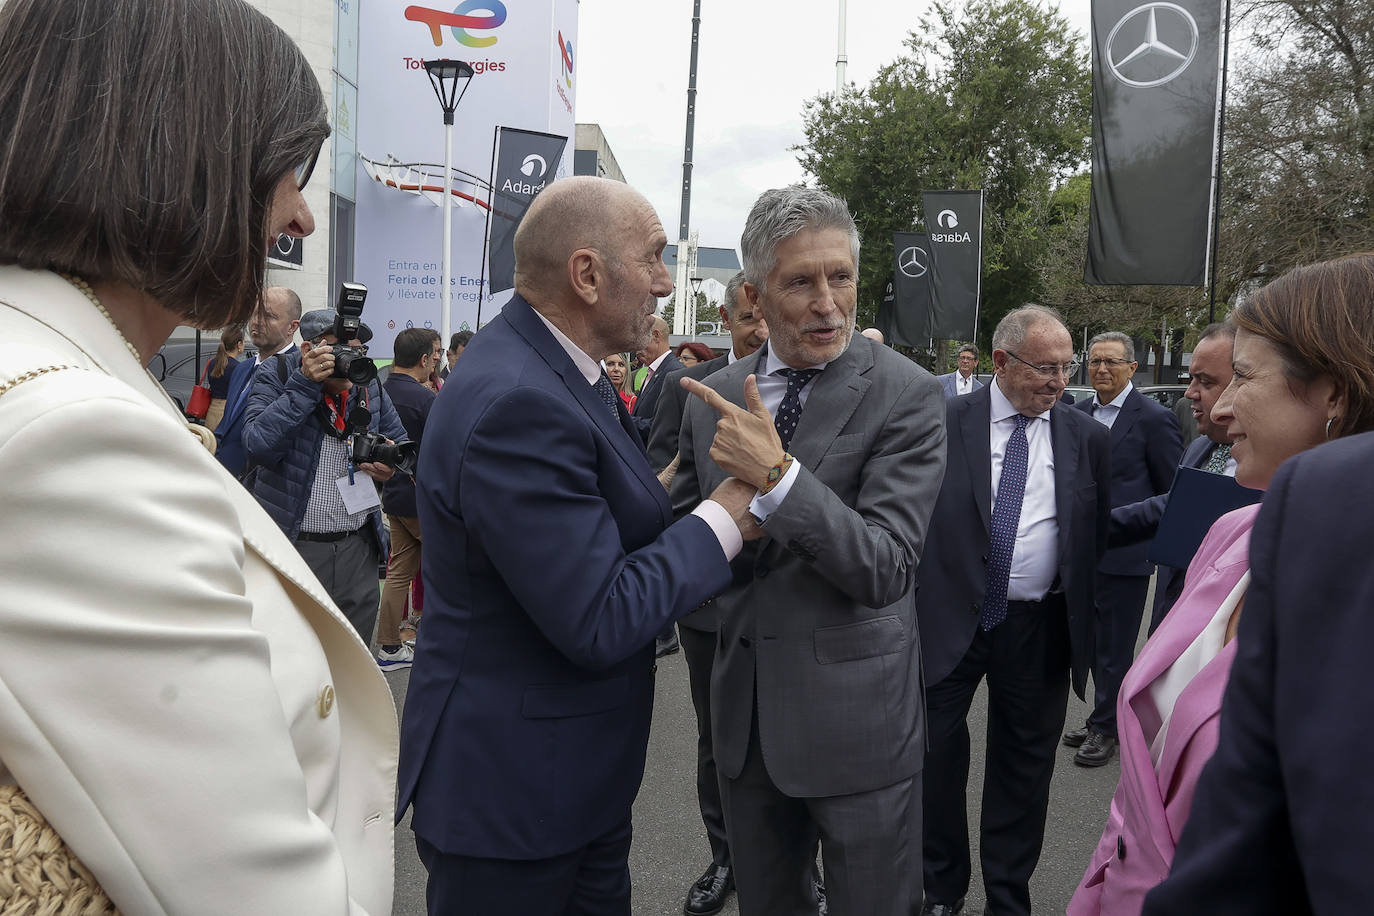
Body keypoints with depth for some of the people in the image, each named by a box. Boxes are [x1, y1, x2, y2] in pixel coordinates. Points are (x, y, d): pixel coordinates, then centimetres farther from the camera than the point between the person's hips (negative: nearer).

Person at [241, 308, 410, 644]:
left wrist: (392, 464, -3)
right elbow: (259, 446, -21)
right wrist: (304, 384, -23)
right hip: (292, 544, -4)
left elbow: (400, 442, 21)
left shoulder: (369, 385, 6)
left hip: (359, 549, 4)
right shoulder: (277, 375, -6)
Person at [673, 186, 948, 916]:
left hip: (856, 715, -4)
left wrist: (777, 474, -31)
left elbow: (885, 569, -21)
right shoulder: (712, 396, 1)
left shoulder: (905, 395, -13)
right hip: (745, 710, 5)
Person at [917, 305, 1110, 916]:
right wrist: (917, 593, -1)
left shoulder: (1088, 438, 3)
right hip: (949, 618, -1)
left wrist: (1078, 610, 3)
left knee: (1022, 768, 13)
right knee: (935, 754, 8)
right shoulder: (946, 422, -4)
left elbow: (1098, 534, 9)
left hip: (1040, 630, 2)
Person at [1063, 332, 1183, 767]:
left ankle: (1105, 729, 19)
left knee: (1114, 645, 5)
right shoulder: (1078, 414, 7)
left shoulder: (1154, 418, -10)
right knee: (1094, 640, 15)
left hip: (1126, 552, -6)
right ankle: (1103, 718, 30)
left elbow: (1174, 493, -5)